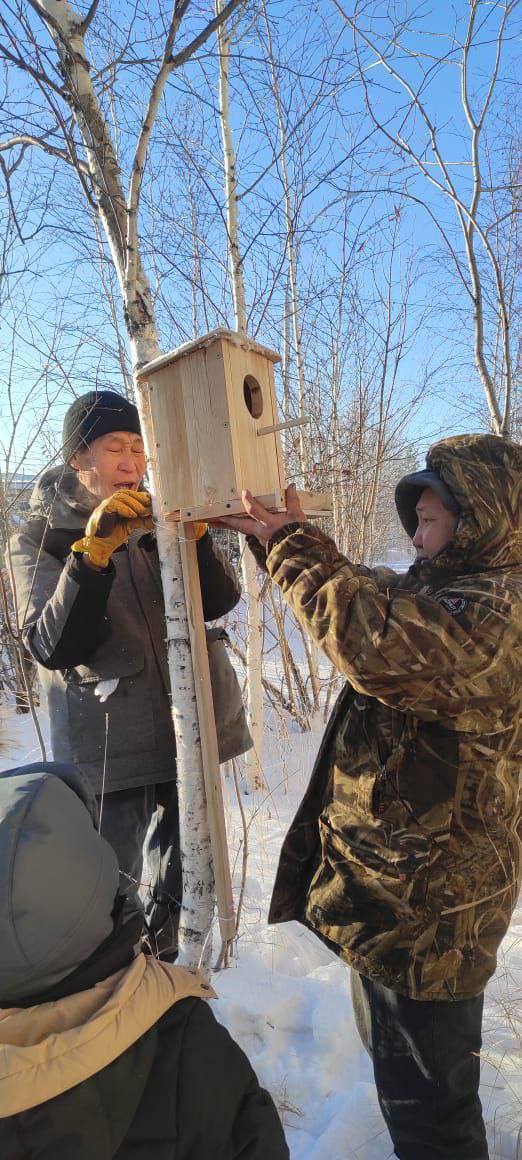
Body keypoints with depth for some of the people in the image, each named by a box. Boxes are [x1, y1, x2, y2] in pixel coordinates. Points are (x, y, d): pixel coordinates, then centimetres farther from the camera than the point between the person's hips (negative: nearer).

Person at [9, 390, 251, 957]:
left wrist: (194, 534, -22)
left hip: (191, 727, 4)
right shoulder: (39, 539, -5)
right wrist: (94, 550, -29)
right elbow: (53, 647, -19)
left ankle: (162, 959, 46)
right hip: (111, 744, -4)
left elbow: (218, 601, -5)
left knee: (180, 879, 20)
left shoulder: (158, 521, 6)